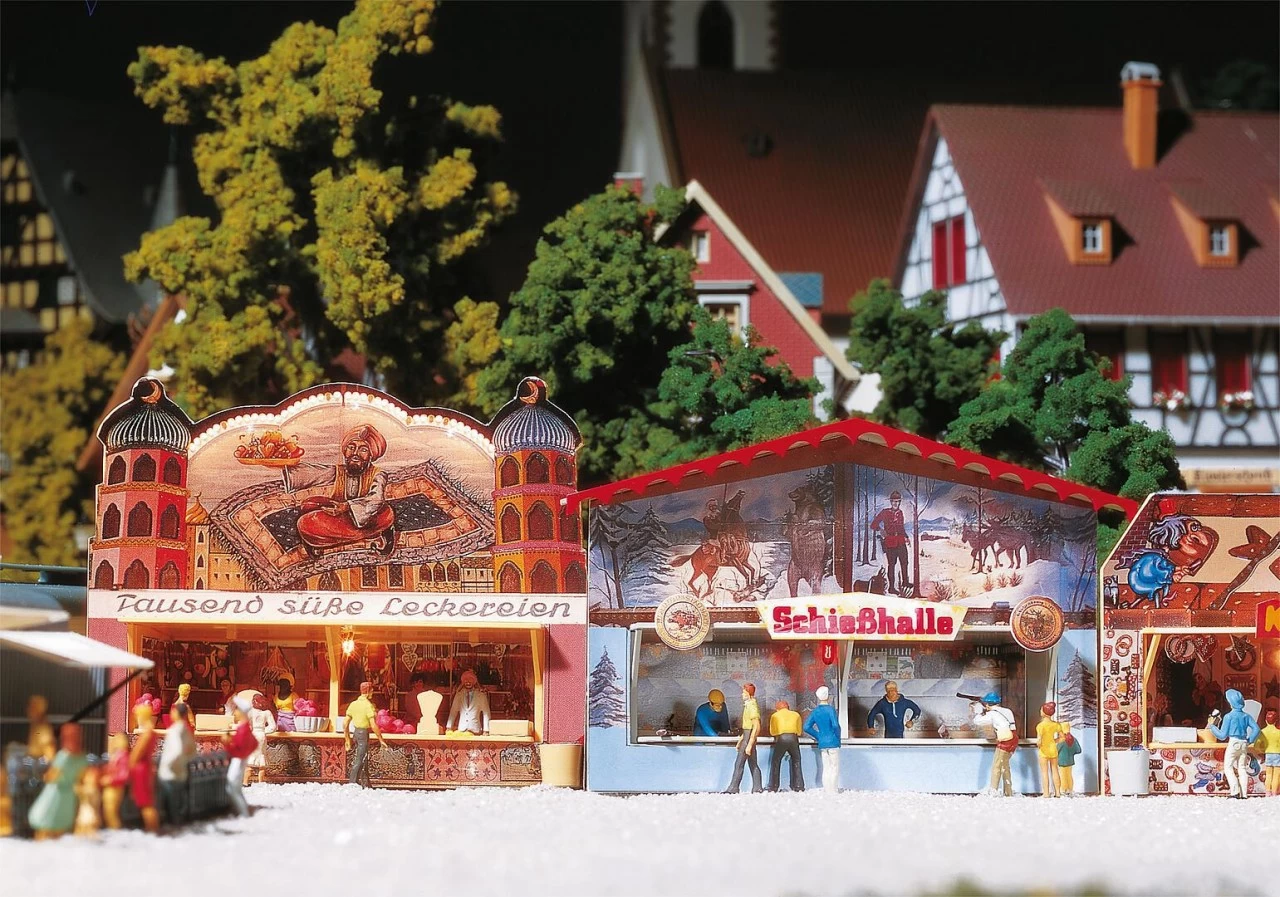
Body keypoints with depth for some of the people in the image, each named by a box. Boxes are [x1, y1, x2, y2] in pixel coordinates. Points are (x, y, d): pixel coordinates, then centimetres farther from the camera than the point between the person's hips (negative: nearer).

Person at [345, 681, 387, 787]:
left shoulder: (353, 704, 7)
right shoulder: (368, 705, -14)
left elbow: (345, 723, 8)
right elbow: (373, 725, -18)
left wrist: (347, 739, 17)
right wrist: (381, 740, -10)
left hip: (356, 732, 8)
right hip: (364, 732, -8)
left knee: (364, 759, 17)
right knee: (360, 760, -5)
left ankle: (366, 783, 24)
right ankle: (352, 782, -8)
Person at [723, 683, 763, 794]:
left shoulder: (752, 707, -18)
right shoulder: (748, 706, 14)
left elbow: (756, 727, -23)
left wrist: (749, 745, -25)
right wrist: (740, 740, 25)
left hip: (749, 738, -10)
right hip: (747, 737, 10)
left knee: (739, 764, -8)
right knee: (753, 764, 9)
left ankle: (733, 788, -8)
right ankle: (757, 788, 9)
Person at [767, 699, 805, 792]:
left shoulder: (775, 716, 17)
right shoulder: (796, 715, 22)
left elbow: (772, 732, 15)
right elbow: (799, 731, 20)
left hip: (781, 739, -2)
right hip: (793, 738, 2)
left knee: (775, 762, 7)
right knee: (796, 762, 16)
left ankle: (773, 787, 1)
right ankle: (799, 786, 11)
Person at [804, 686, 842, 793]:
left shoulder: (815, 711, 6)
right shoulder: (830, 709, -12)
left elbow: (807, 727, 4)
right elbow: (835, 725, -21)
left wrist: (818, 736, 12)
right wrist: (838, 736, -4)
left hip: (822, 743, 5)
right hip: (833, 742, -5)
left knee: (826, 768, 11)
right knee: (834, 768, 0)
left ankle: (826, 790, 10)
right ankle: (833, 790, -3)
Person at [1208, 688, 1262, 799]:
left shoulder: (1229, 716, -8)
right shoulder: (1246, 716, 5)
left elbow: (1222, 735, -5)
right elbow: (1256, 729, -1)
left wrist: (1212, 726, 6)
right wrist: (1250, 740, 8)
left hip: (1233, 743, -5)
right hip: (1244, 744, 5)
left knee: (1228, 767, 1)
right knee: (1242, 768, 9)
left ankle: (1235, 791, -14)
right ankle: (1244, 794, 4)